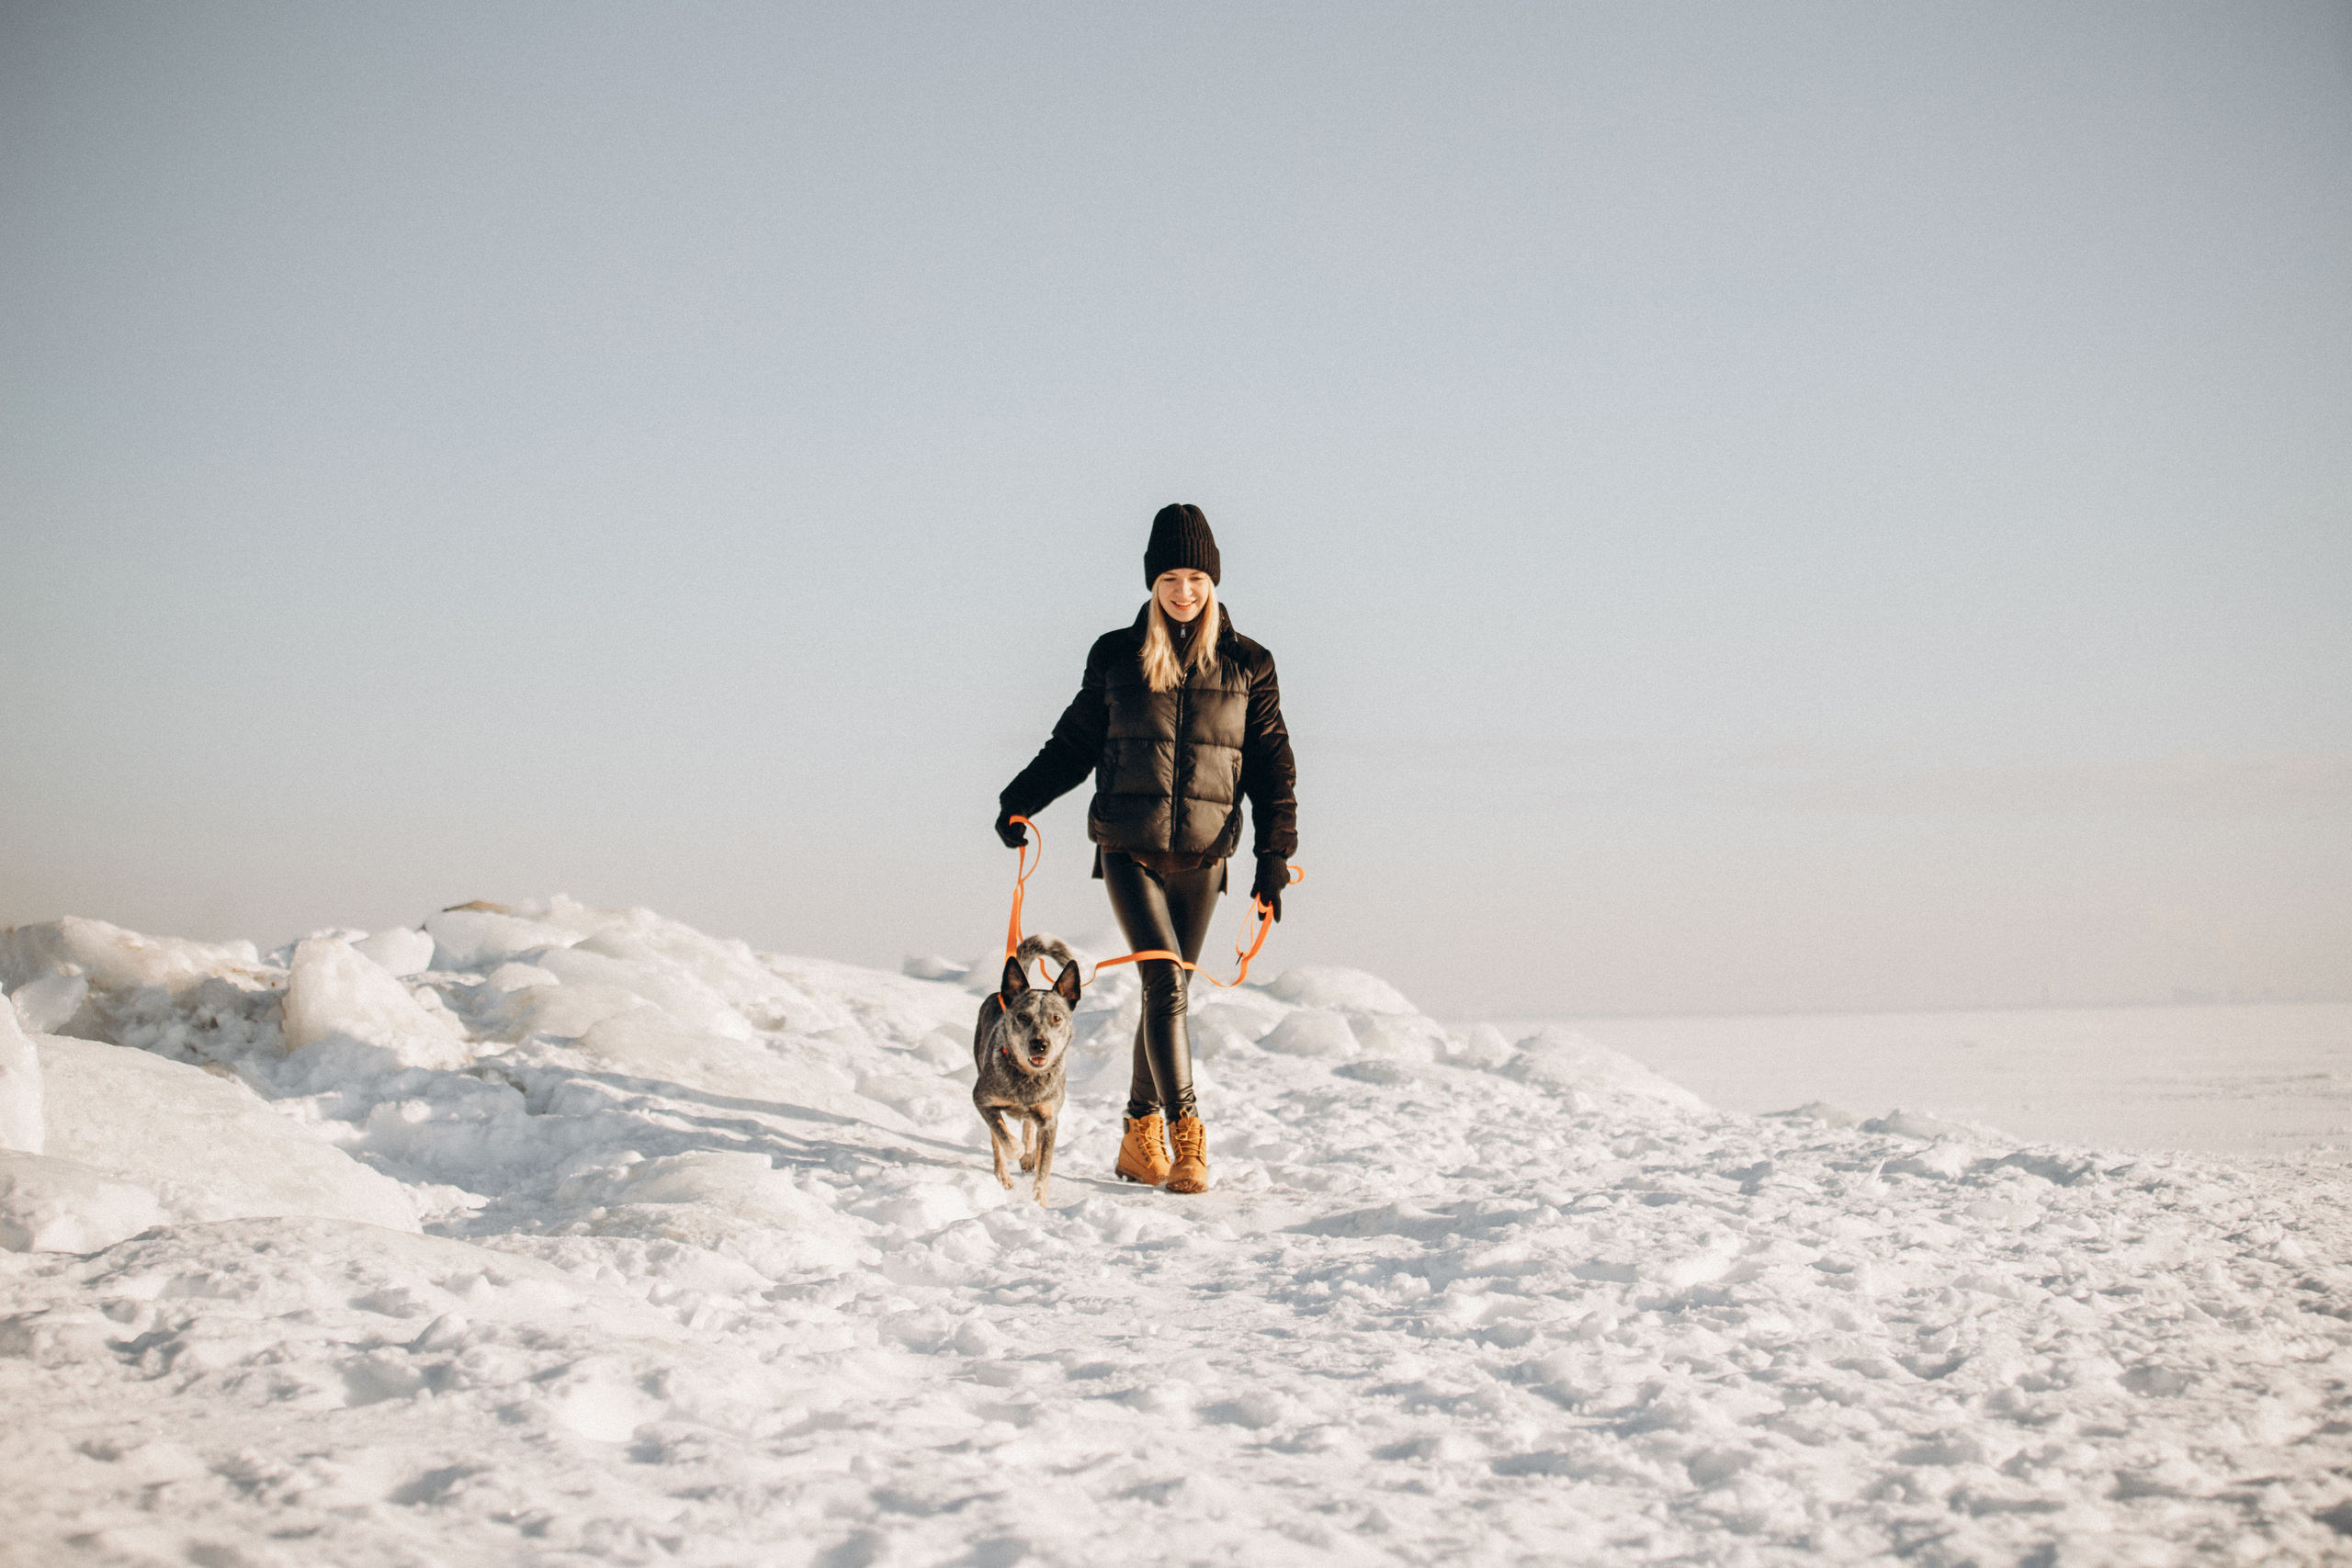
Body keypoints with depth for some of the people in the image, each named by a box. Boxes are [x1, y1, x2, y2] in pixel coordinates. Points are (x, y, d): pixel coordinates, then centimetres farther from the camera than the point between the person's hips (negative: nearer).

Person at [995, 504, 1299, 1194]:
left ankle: (1142, 1135, 16)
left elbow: (1272, 767, 5)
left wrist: (1274, 856, -1)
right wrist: (1020, 800, 4)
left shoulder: (1246, 665, 5)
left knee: (1170, 992, 5)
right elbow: (1075, 743, 14)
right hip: (1128, 849, -1)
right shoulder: (1116, 657, 5)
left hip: (1201, 856, 1)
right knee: (1165, 983, -15)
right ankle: (1185, 1132, -16)